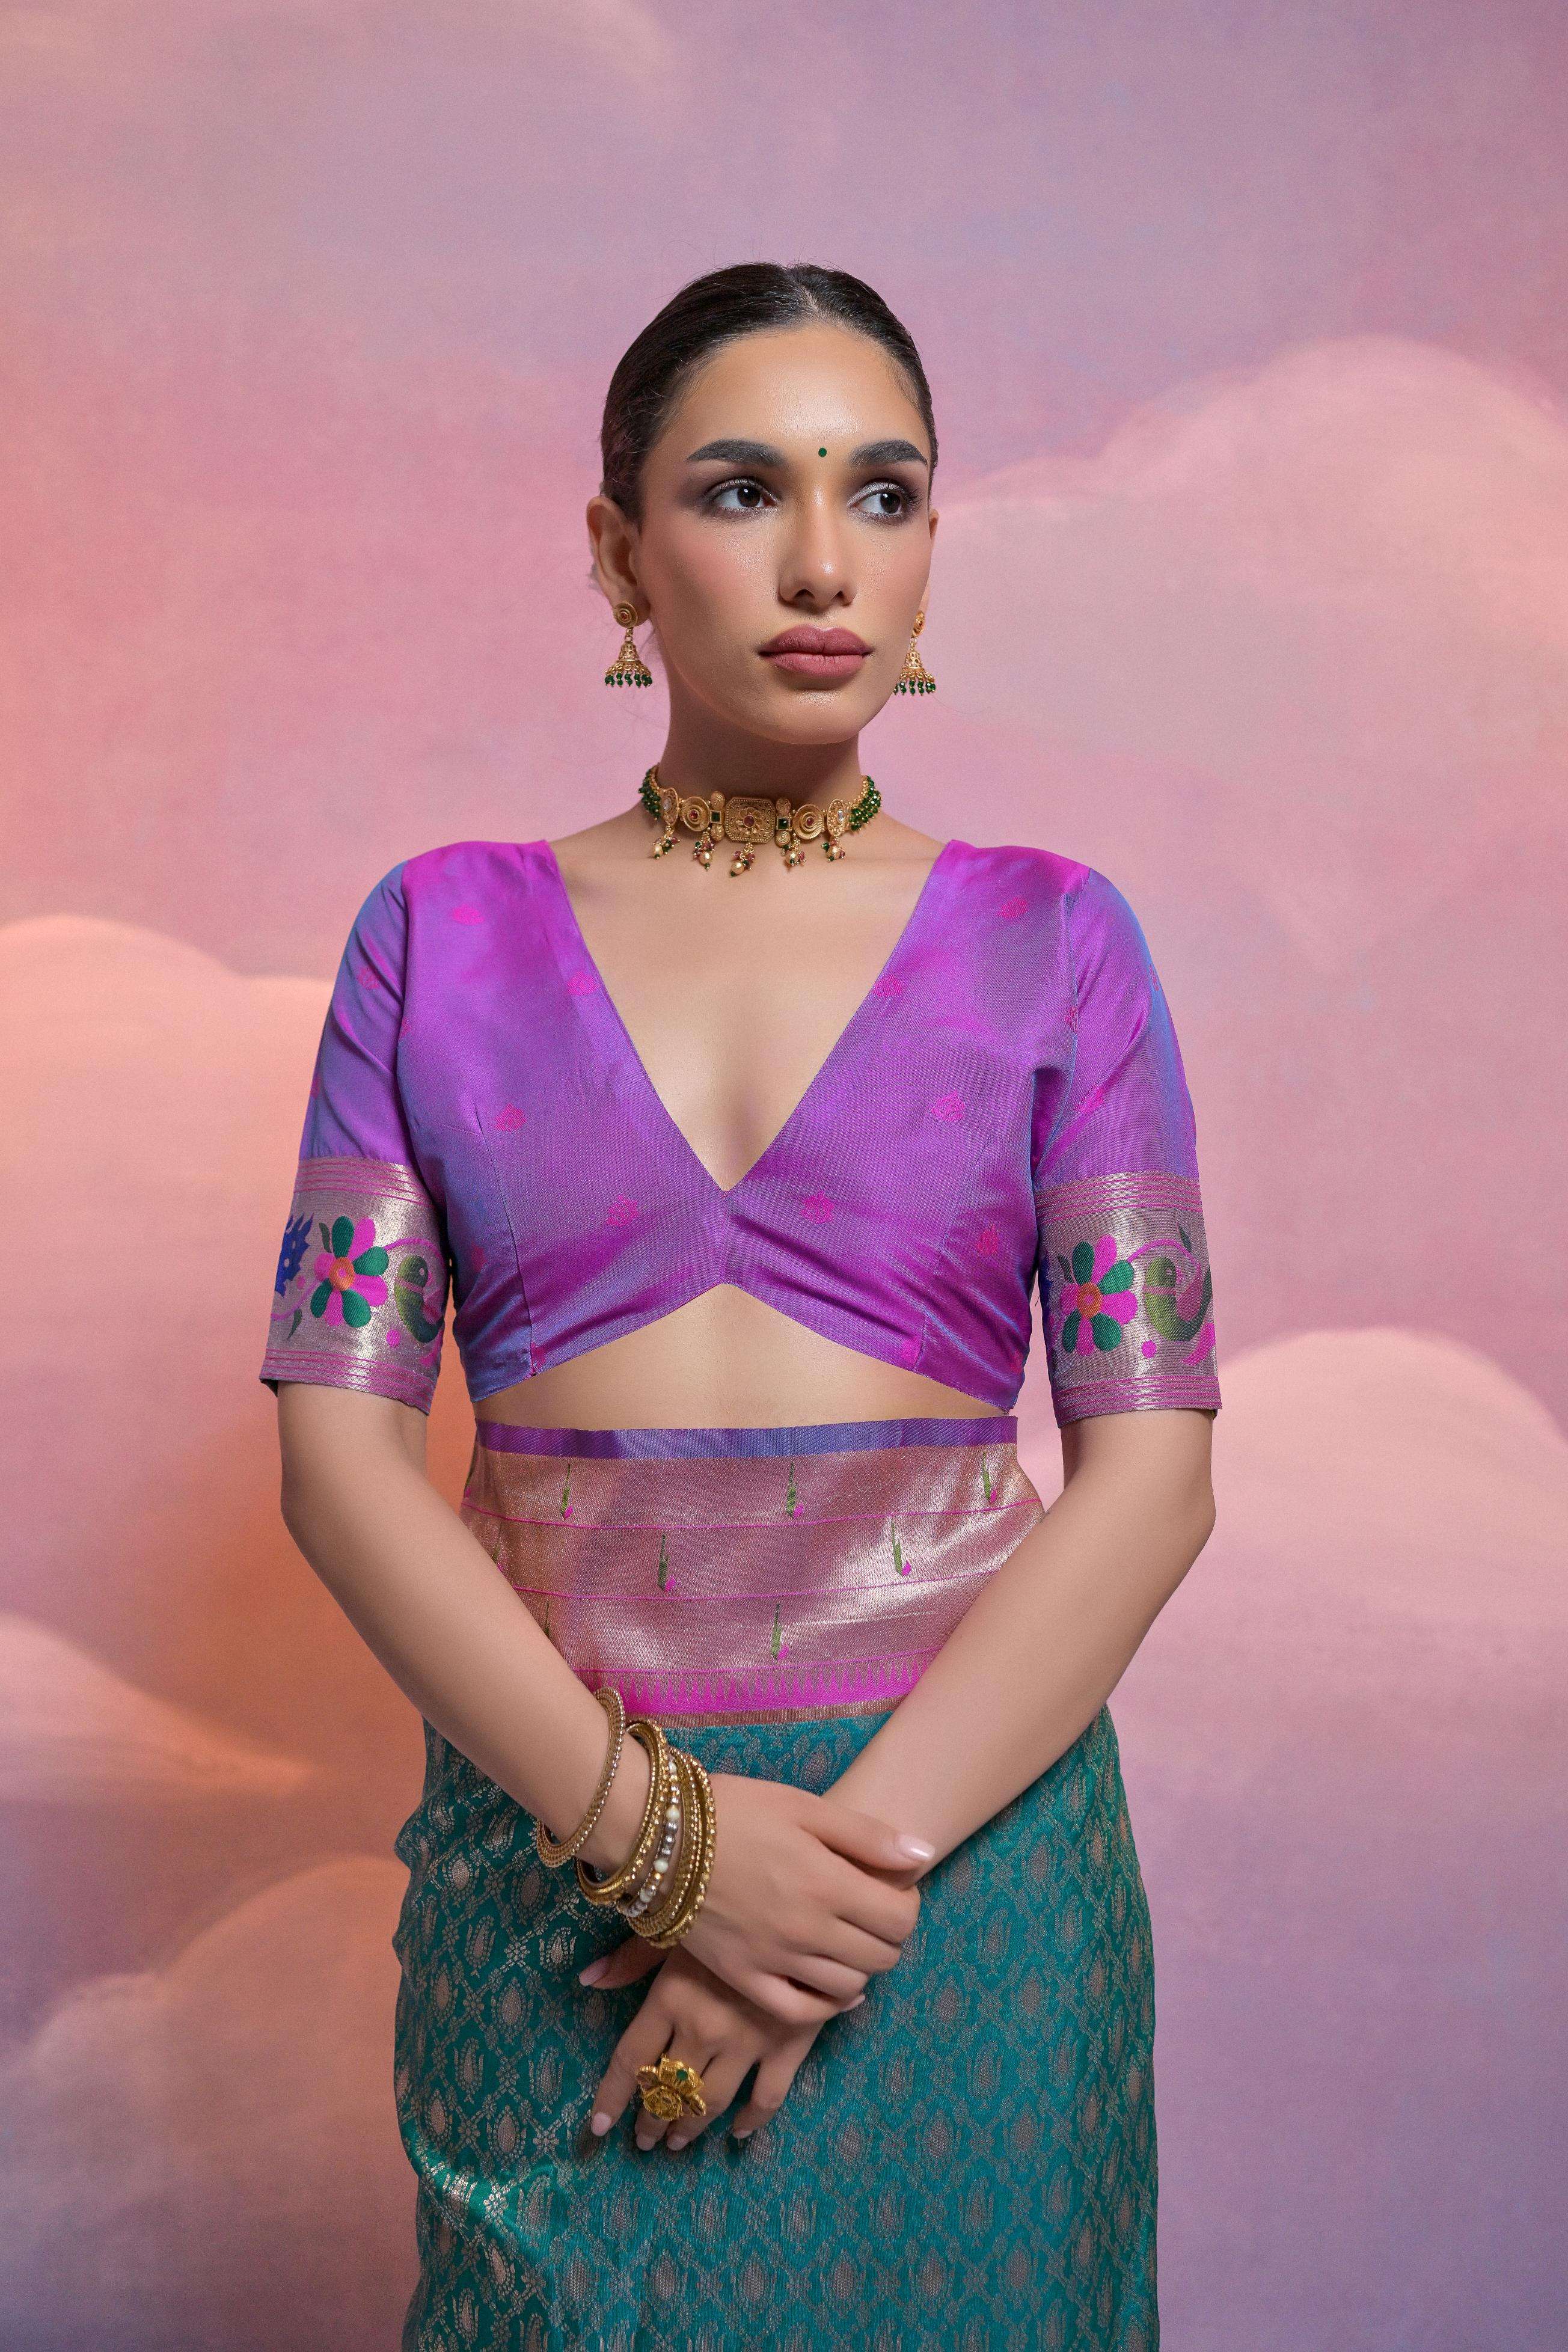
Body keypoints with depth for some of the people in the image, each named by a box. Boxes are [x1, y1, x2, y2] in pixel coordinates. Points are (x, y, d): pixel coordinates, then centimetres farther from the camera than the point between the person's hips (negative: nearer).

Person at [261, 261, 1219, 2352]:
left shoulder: (1048, 938, 1)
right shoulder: (448, 930, 3)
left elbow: (1153, 1465, -4)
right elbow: (339, 1438, -3)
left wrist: (863, 1848, -14)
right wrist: (655, 1824, -13)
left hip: (965, 1829, 0)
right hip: (550, 1843, 1)